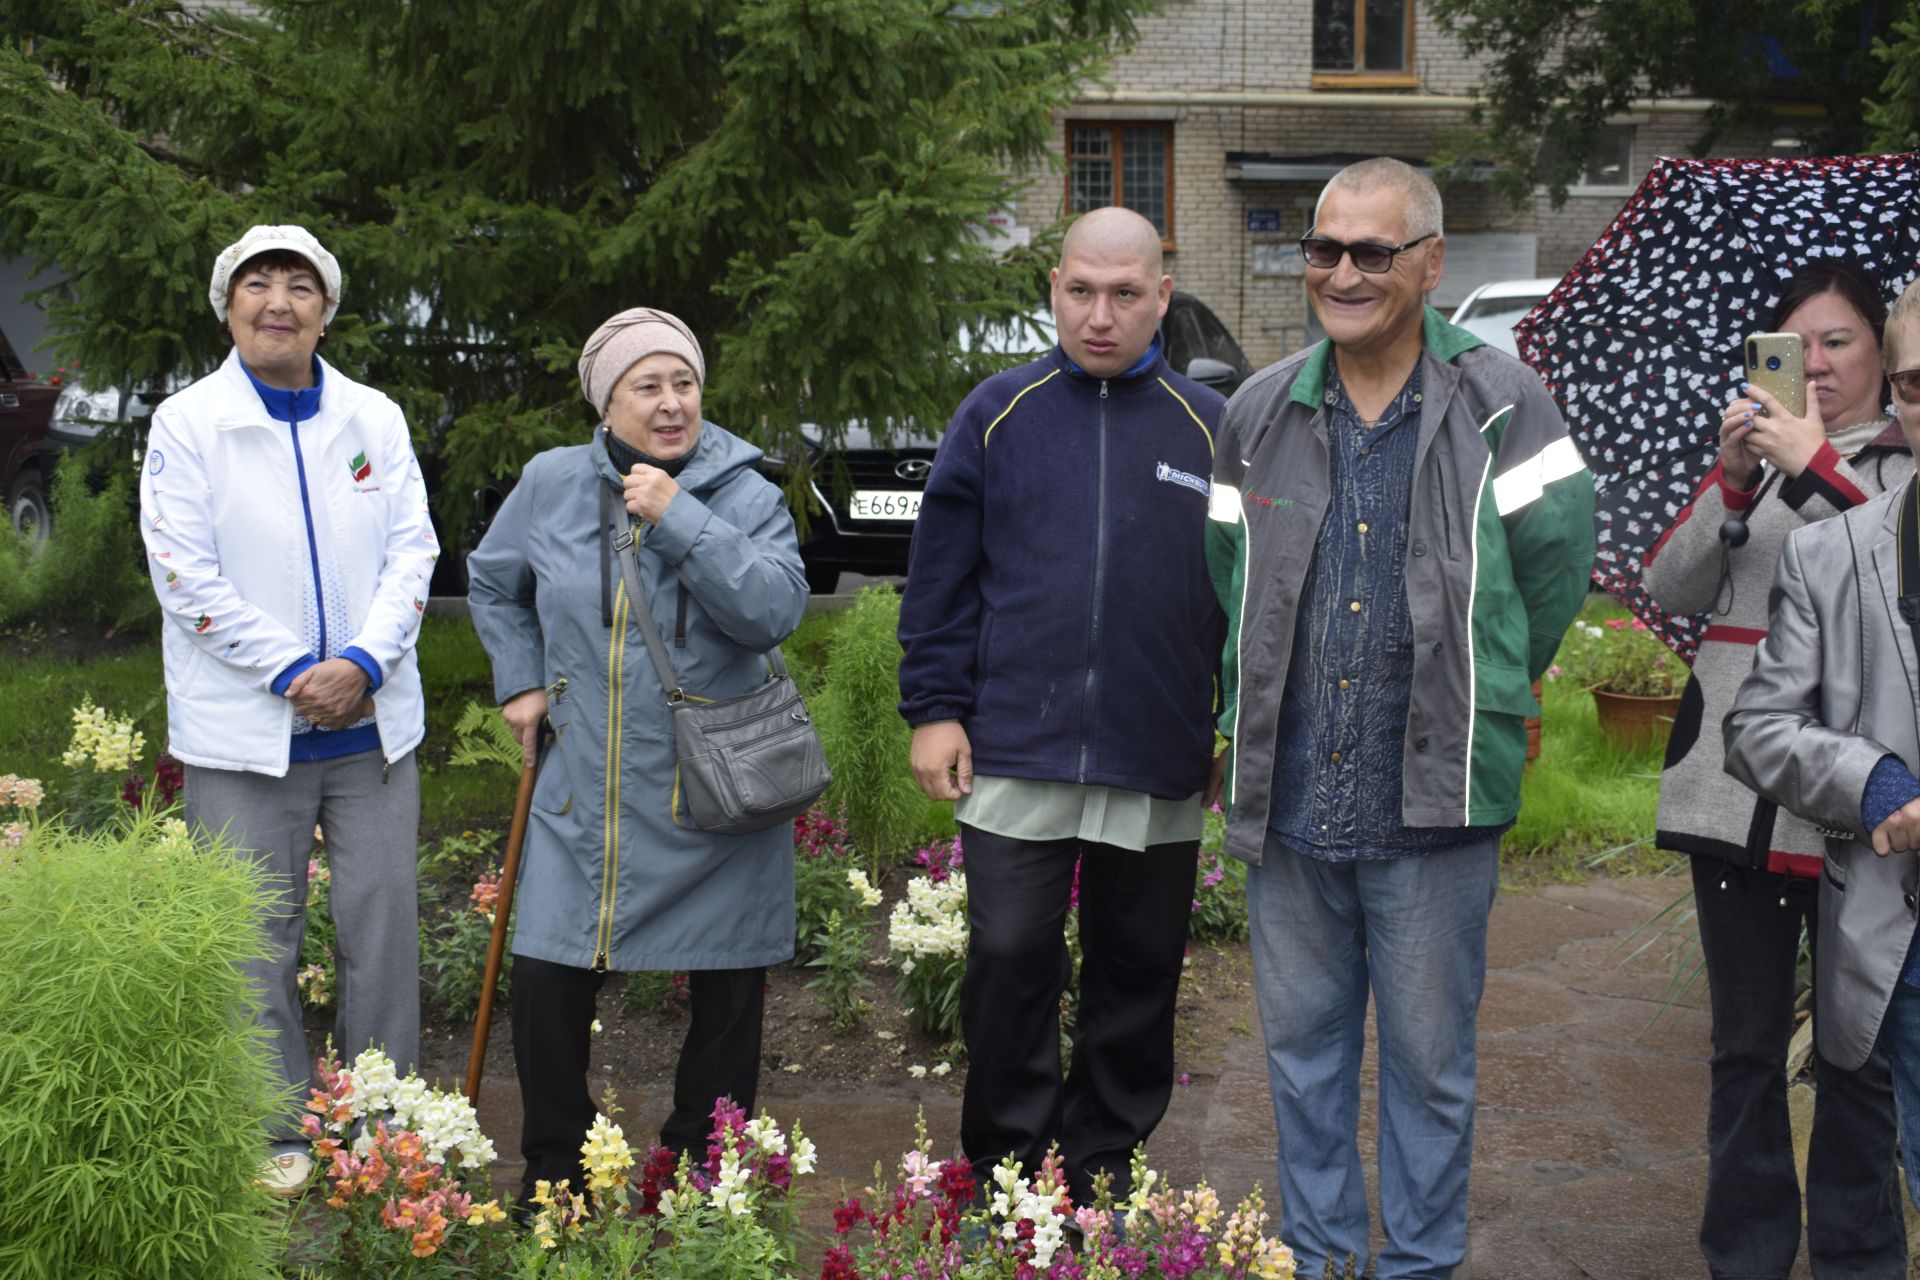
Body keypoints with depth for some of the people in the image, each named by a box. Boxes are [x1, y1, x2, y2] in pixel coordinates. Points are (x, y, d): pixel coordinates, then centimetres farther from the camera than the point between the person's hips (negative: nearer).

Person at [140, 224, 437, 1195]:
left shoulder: (375, 418, 7)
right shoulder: (186, 424, -2)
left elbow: (413, 550, 2)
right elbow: (187, 576, -8)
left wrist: (364, 662, -13)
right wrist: (293, 671, -14)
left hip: (370, 719, 3)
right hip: (244, 730, -3)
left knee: (383, 923, 7)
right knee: (258, 936, 4)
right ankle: (277, 1136, 17)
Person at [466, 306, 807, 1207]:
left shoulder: (745, 495, -4)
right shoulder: (553, 484, 3)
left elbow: (774, 609, -20)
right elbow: (493, 583, 20)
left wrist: (679, 519, -20)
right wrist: (520, 681, 10)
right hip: (585, 795, 2)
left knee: (727, 994, 8)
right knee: (547, 986, 0)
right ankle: (554, 1170, 23)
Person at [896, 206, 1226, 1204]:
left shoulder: (1208, 427, 5)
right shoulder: (999, 412, 4)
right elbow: (941, 573, 4)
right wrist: (934, 708, -1)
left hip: (1158, 768, 1)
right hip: (1015, 750, -1)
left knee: (1136, 973, 10)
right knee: (1009, 961, -2)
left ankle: (1103, 1166, 26)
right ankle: (1007, 1168, 16)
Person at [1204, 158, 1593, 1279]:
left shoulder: (1498, 404, -5)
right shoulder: (1261, 412, 6)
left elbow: (1554, 565, -1)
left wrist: (1476, 707, 5)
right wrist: (1267, 705, 12)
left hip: (1434, 804, -3)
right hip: (1288, 798, 4)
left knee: (1430, 1056, 8)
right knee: (1302, 1045, 14)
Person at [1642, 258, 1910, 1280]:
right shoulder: (1753, 453, 15)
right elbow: (1669, 589, 3)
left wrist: (1816, 466, -19)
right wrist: (1732, 484, -10)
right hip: (1736, 791, 3)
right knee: (1745, 1044, 11)